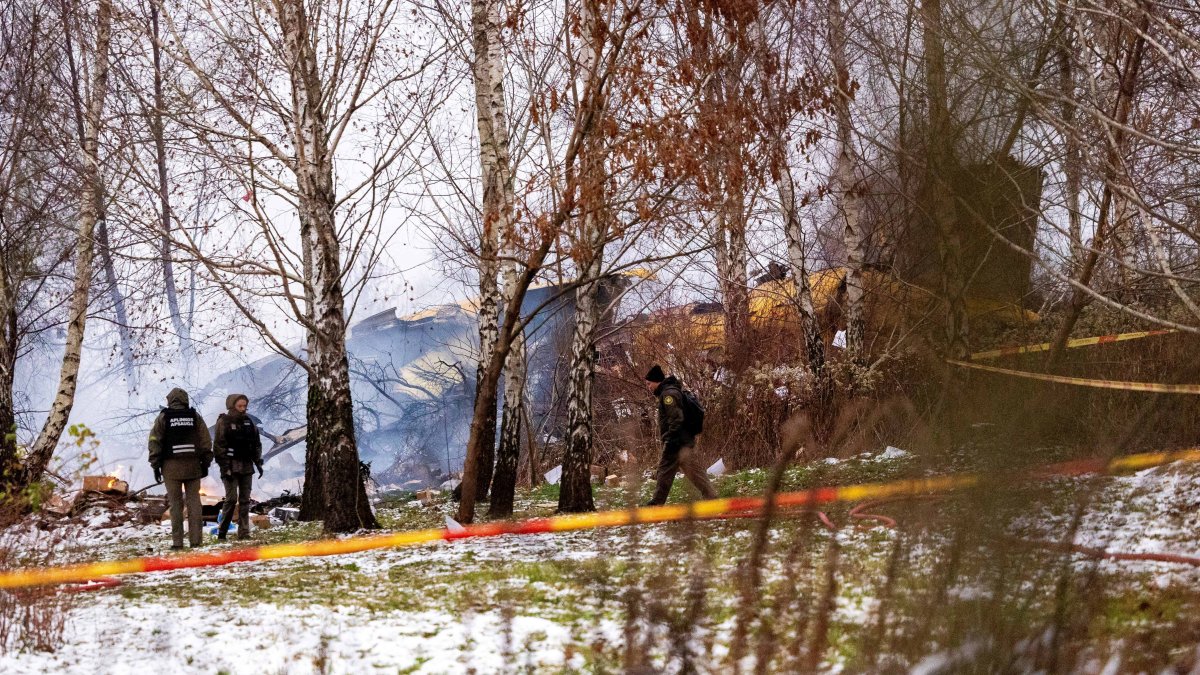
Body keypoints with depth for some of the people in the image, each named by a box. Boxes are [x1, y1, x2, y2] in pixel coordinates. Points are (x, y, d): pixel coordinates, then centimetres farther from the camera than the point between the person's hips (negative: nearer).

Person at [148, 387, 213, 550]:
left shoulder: (163, 418, 1)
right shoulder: (195, 416, 6)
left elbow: (155, 443, -2)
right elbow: (206, 441, 5)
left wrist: (155, 466, 3)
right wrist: (205, 463, 10)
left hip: (172, 466, -1)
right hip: (193, 466, 2)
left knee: (175, 503, 1)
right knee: (194, 501, 5)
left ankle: (177, 542, 0)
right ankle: (195, 540, 1)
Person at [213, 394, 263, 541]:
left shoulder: (248, 421, 11)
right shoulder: (224, 422, -6)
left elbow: (257, 443, 16)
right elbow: (220, 446, -10)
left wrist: (258, 463, 9)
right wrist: (225, 467, -15)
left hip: (247, 466, 6)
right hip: (231, 466, -6)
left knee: (245, 500, 5)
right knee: (231, 498, -12)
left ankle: (244, 532, 7)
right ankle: (222, 532, -4)